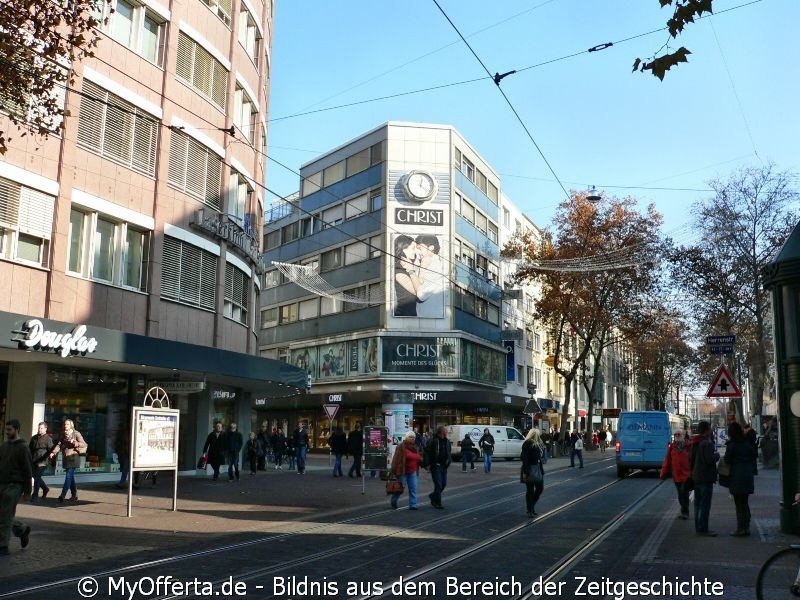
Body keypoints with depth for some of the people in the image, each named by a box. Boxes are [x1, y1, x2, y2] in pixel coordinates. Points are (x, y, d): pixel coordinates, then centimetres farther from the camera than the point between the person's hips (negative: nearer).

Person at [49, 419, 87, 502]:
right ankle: (74, 496, 21)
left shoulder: (76, 434, -5)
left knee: (68, 476, -11)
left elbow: (84, 444, -12)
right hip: (66, 458, 7)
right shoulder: (63, 435, 12)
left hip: (73, 457, -7)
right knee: (71, 477, 12)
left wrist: (74, 443, -27)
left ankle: (62, 496, -15)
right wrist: (53, 452, -13)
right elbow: (59, 445, 2)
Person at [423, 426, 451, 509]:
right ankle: (437, 503, 6)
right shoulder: (433, 441, -12)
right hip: (435, 466, -7)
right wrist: (427, 464, -15)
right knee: (438, 485, -6)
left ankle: (433, 496, 33)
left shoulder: (447, 441, 10)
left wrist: (448, 461, 13)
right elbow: (426, 452, -12)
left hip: (444, 466, 7)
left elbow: (449, 452, 23)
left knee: (444, 484, 11)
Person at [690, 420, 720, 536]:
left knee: (698, 503, 15)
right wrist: (717, 455, -7)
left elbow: (690, 458, 16)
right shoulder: (707, 443, -17)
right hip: (706, 477, -9)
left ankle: (698, 528, 21)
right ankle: (702, 529, -5)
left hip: (696, 477, 9)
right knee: (705, 504, -5)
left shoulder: (695, 443, 11)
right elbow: (710, 459, -24)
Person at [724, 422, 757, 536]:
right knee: (745, 504, 15)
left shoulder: (731, 444, -13)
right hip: (748, 476, 6)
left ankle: (740, 528, 1)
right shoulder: (748, 443, 4)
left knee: (739, 505, 0)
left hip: (737, 477, -6)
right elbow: (753, 456, 10)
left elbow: (727, 460, -10)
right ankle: (746, 527, 16)